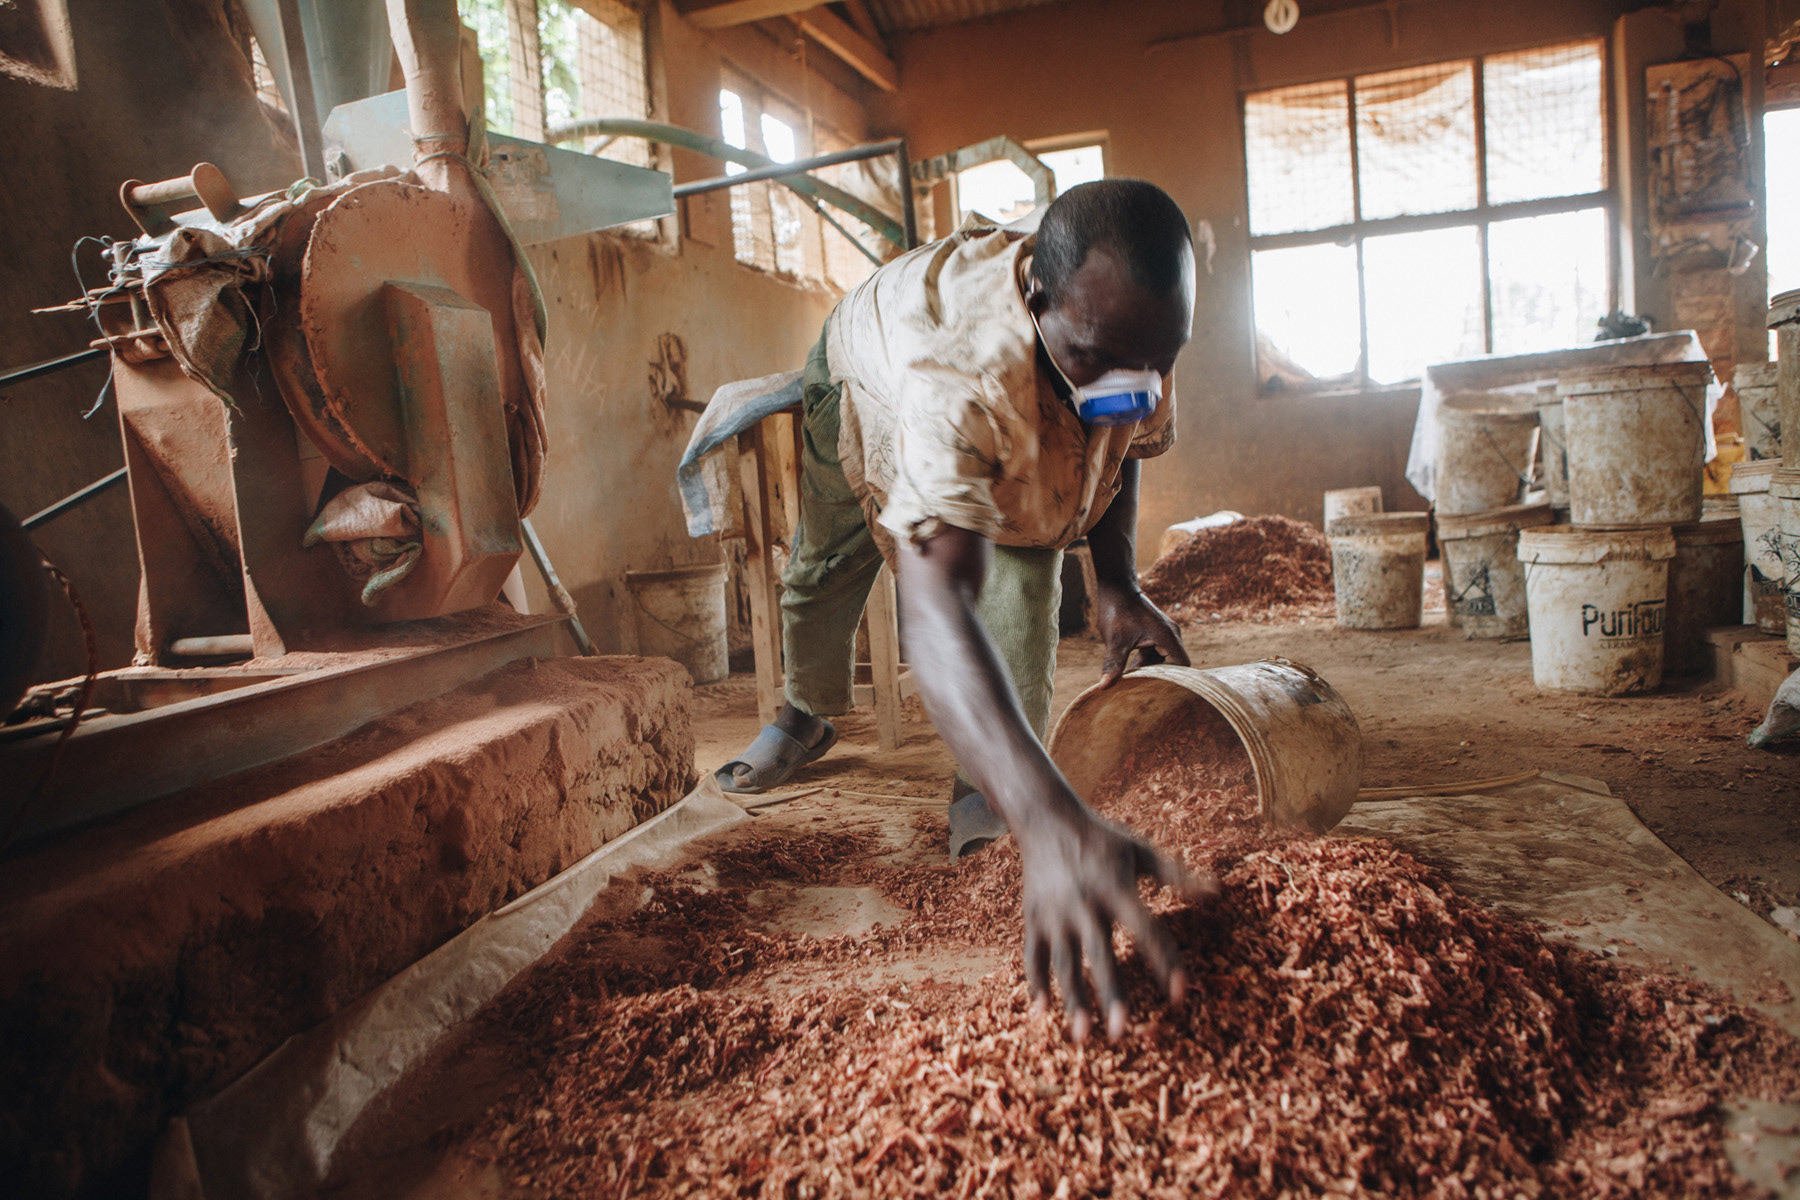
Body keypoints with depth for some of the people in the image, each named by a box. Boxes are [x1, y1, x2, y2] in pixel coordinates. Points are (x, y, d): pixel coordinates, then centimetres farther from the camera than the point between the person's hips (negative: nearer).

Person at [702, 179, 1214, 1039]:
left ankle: (988, 798, -6)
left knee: (1021, 569, -18)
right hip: (865, 386, -3)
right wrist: (1051, 822, -78)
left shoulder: (1130, 328, -33)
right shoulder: (961, 377, -55)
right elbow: (937, 603, -66)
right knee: (824, 571, 11)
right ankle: (805, 719, 42)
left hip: (1020, 421, 4)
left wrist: (1119, 585, -26)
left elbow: (1122, 446, -8)